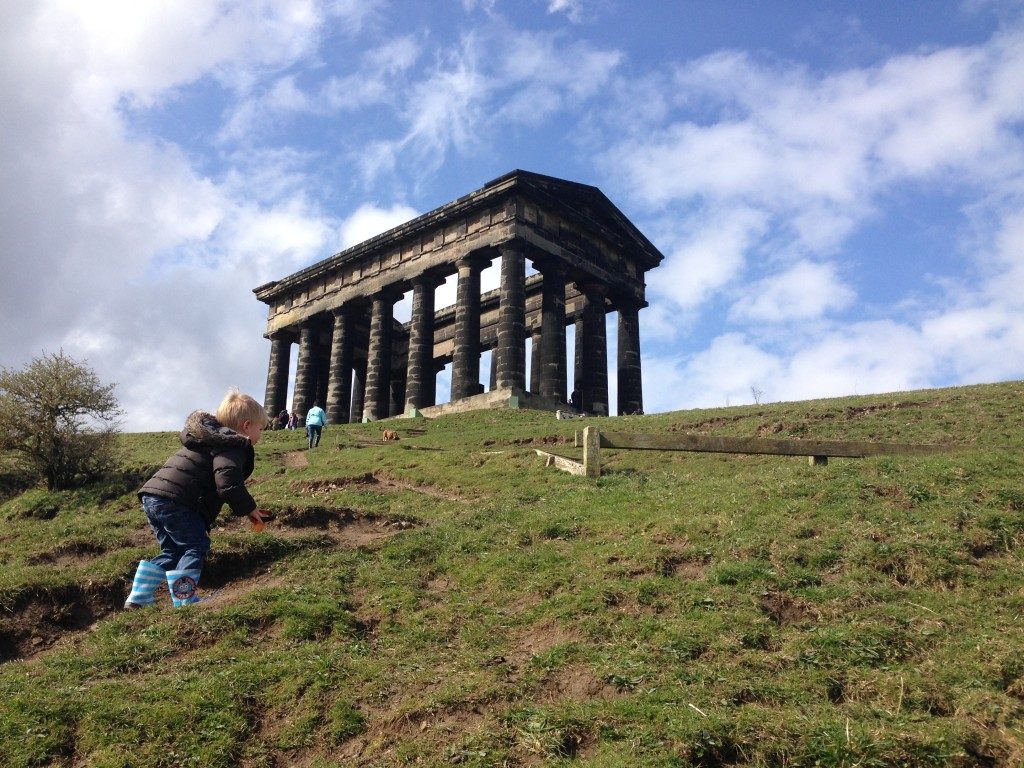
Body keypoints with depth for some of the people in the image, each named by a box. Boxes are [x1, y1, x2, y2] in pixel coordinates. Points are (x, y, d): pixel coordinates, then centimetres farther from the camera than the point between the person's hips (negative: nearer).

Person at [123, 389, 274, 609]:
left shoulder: (211, 438, 27)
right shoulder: (231, 447, -7)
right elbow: (227, 483, -20)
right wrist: (248, 508, -5)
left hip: (152, 494, 10)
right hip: (174, 500, -10)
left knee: (173, 550, 18)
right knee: (196, 546, -1)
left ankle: (139, 597, 17)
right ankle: (183, 602, -5)